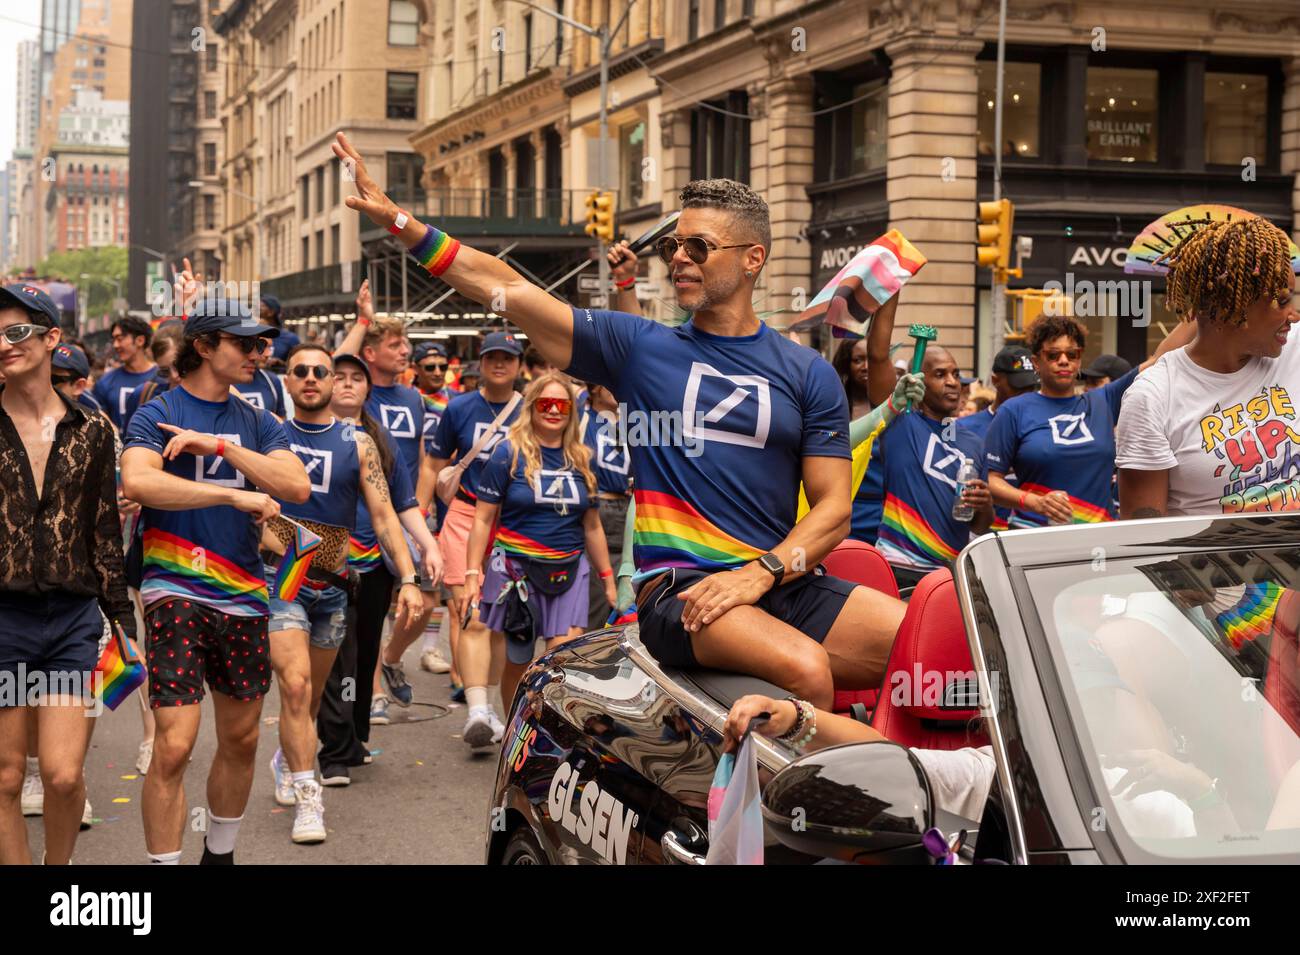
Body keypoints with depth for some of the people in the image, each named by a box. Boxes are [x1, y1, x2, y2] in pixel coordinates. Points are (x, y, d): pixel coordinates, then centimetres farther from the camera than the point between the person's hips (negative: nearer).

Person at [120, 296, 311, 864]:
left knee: (241, 740, 14)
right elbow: (138, 482, -23)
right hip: (175, 593, -5)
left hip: (244, 596, 5)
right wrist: (236, 495, -22)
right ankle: (164, 861, -2)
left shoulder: (256, 423, 11)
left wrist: (220, 446, -14)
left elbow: (297, 486, -5)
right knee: (174, 747, -11)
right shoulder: (158, 415, -3)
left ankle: (220, 852, 32)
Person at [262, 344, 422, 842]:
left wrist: (408, 578, -8)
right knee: (296, 685, -16)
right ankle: (307, 799, -10)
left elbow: (383, 515, 1)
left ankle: (286, 760, 42)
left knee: (311, 694, 14)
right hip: (278, 577, -2)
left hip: (332, 584, 3)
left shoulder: (357, 443, 4)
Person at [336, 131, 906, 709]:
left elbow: (833, 507, 6)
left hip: (787, 582, 2)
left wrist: (761, 572, -12)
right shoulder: (640, 347, 11)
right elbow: (509, 290, 7)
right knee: (803, 667, -33)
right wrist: (399, 221, 0)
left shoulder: (808, 374, 12)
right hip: (678, 585, -2)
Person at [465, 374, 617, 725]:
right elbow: (483, 519, -3)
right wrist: (473, 574, -10)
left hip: (569, 571, 2)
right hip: (516, 569, -2)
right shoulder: (509, 454, -4)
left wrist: (607, 578, 15)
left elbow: (591, 525, 15)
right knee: (517, 660, 9)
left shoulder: (580, 460, 8)